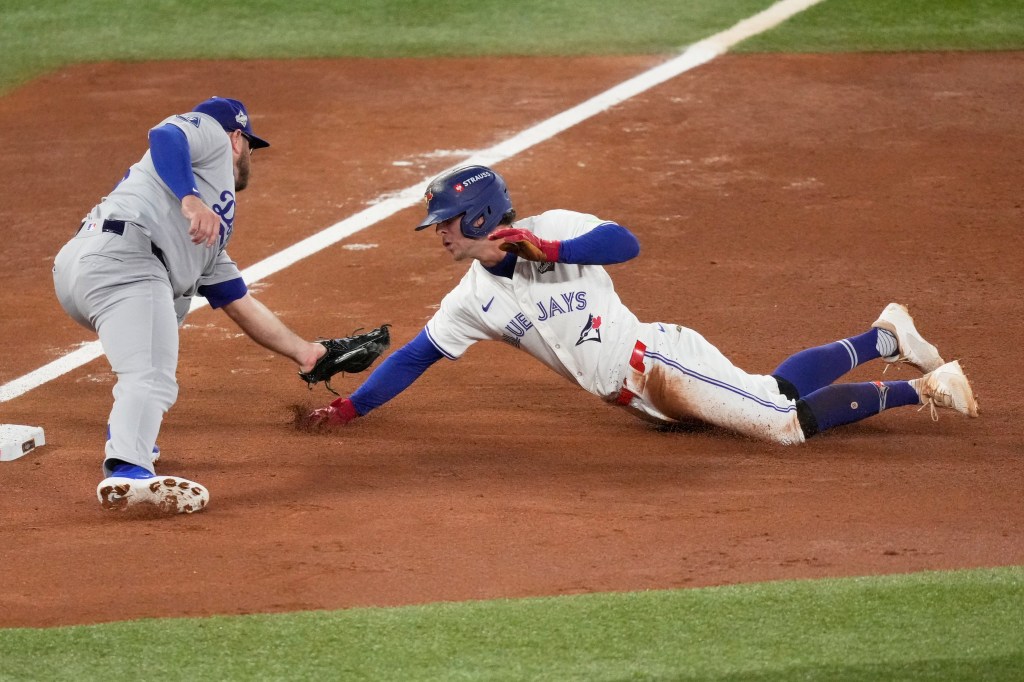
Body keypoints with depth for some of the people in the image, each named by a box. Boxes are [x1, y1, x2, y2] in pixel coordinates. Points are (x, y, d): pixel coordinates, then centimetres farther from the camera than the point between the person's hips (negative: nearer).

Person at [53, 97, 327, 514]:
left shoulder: (210, 236, 37)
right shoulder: (208, 131, 17)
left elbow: (241, 306, 41)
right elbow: (165, 136, -7)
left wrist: (306, 353, 47)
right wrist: (191, 199, -22)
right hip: (119, 257, -10)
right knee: (153, 380, -25)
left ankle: (126, 438, 33)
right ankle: (126, 472, -49)